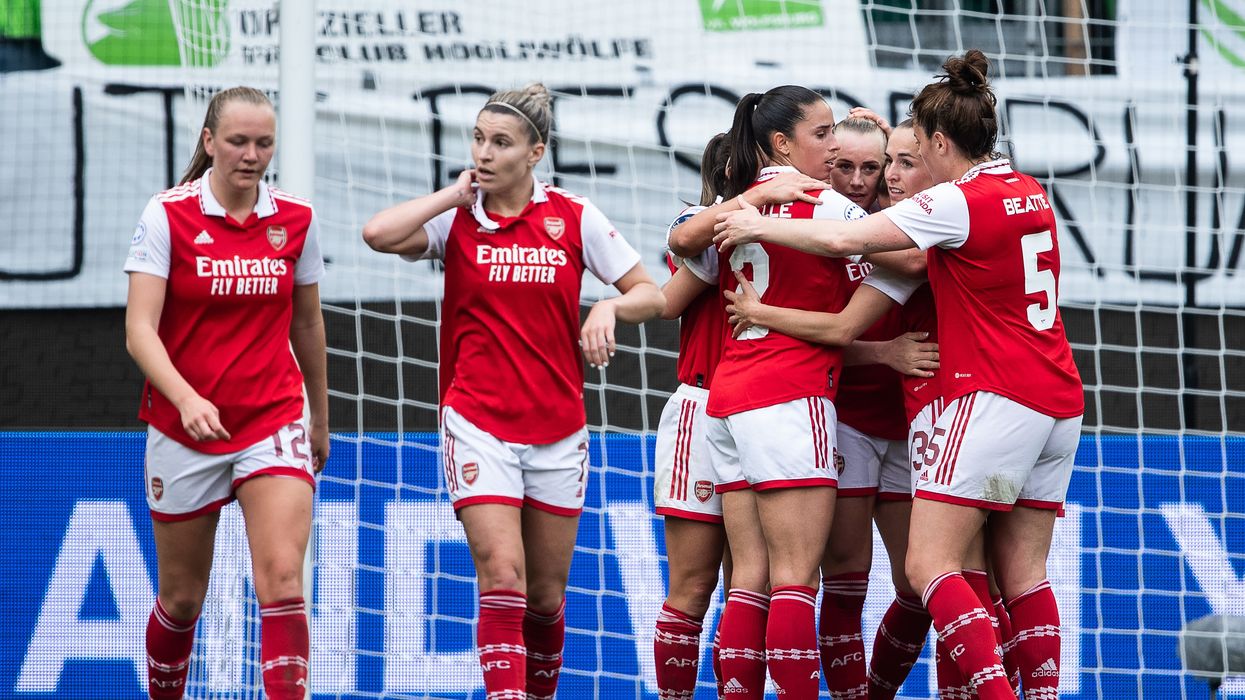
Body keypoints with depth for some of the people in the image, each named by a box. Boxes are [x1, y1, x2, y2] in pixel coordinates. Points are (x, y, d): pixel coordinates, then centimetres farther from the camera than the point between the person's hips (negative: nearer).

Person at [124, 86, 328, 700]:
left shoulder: (295, 220, 1)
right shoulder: (167, 215, -9)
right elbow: (139, 329, -16)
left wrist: (319, 417, 22)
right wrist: (186, 398, -32)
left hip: (275, 422, 1)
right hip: (183, 429, -1)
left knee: (283, 581, -17)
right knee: (182, 598, 10)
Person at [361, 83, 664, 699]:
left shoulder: (574, 218, 2)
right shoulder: (456, 219, -1)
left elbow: (650, 295, 5)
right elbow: (378, 233, -20)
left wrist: (608, 307, -16)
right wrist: (455, 195, -11)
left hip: (557, 428, 2)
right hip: (478, 423, -2)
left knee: (546, 594, 9)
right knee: (503, 577, -17)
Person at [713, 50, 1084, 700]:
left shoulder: (961, 202, -11)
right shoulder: (1029, 193, 12)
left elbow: (845, 239, -14)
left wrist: (761, 225, 0)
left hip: (993, 398, -9)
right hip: (1059, 402, 9)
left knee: (928, 567, -10)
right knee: (1023, 575, 7)